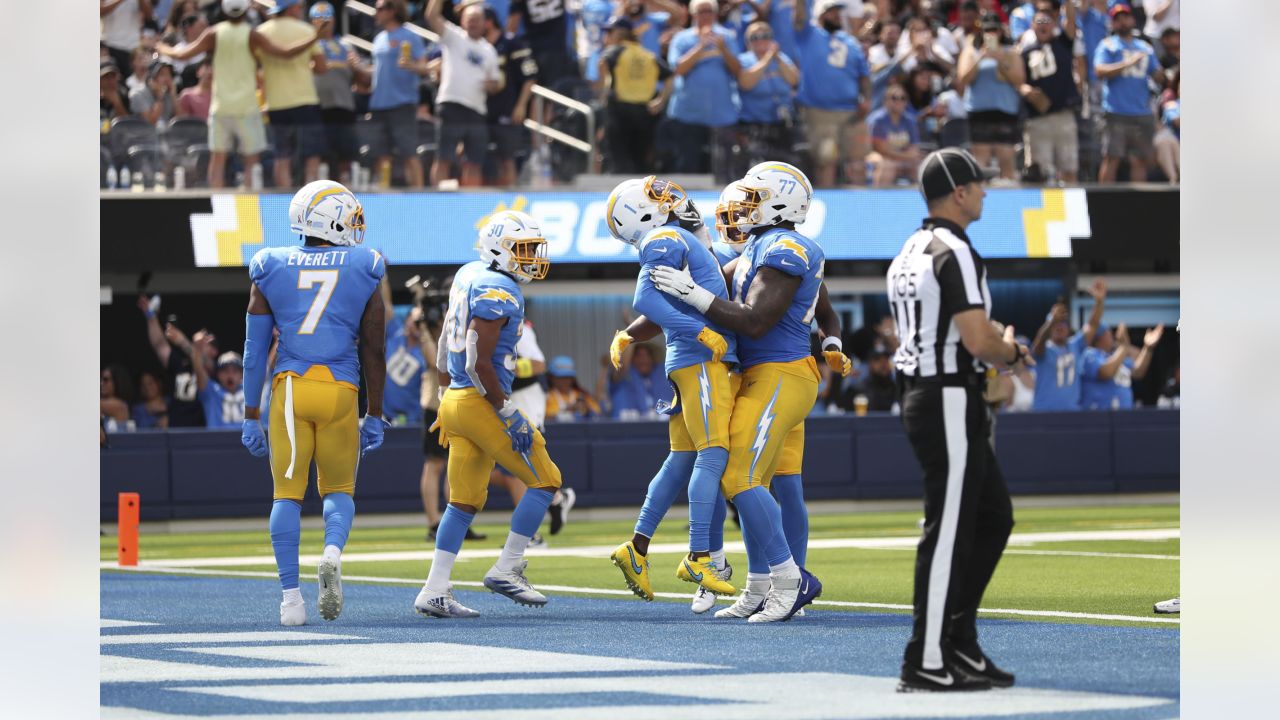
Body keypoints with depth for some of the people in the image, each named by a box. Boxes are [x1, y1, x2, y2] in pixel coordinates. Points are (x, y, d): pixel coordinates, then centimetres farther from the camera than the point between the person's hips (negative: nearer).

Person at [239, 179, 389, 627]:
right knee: (339, 489, 15)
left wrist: (251, 417, 11)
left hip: (288, 389, 0)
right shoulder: (363, 271, 5)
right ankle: (333, 553, -16)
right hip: (340, 390, 0)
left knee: (288, 493, 6)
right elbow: (373, 351, 6)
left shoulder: (272, 271, 6)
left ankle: (291, 598, -3)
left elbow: (255, 350, 6)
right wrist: (374, 416, 14)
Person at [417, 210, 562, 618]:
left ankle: (434, 592, 9)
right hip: (482, 402, -9)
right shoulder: (498, 293, -16)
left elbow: (444, 354, 19)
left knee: (465, 501, 13)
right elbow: (478, 363, -21)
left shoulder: (468, 276, 12)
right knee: (544, 480, 2)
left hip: (455, 401, 9)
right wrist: (508, 414, -17)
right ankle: (507, 570, 3)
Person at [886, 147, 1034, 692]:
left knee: (994, 516, 17)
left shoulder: (908, 253, 16)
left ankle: (959, 643, 18)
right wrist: (1011, 349, -2)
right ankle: (926, 663, -4)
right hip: (950, 402, -10)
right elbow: (978, 341, -23)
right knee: (948, 531, -6)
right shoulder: (955, 253, -16)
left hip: (919, 396, 10)